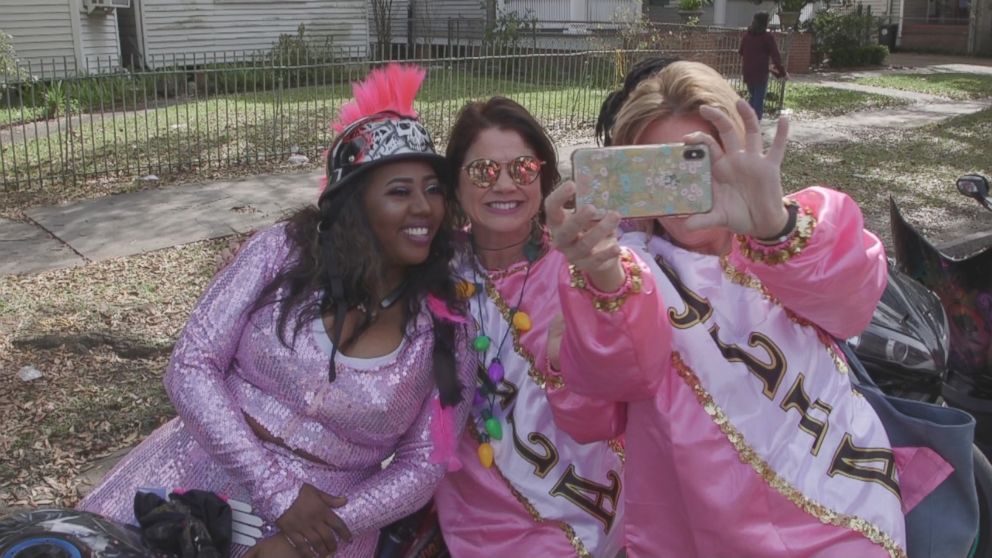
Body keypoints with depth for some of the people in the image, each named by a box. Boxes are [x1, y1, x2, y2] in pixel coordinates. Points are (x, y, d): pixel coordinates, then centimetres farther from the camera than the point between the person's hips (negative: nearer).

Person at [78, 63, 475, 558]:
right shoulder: (280, 252, -9)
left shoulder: (447, 326, -8)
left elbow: (423, 464, -2)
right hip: (200, 474, 1)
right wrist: (278, 490, -15)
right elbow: (191, 367, -10)